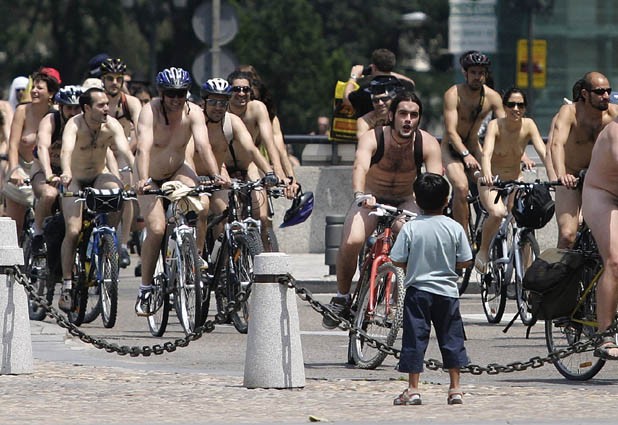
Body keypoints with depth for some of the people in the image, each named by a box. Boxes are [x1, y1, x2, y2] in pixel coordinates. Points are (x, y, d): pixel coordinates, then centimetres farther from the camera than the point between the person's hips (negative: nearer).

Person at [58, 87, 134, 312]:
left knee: (116, 190, -32)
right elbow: (66, 150, -42)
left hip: (100, 177, 2)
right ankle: (67, 285, -5)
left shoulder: (111, 125, -15)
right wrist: (66, 173, -62)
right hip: (75, 181, -2)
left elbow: (125, 151, -27)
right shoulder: (74, 125, -24)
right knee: (73, 231, -17)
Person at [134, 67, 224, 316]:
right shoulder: (150, 111, -24)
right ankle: (145, 288, -4)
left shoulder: (193, 113, -16)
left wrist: (215, 176, -45)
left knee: (202, 205, -29)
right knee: (156, 229, -19)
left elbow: (203, 146, -28)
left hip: (177, 172, 2)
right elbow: (144, 148, -37)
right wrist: (142, 180, -53)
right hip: (151, 178, -2)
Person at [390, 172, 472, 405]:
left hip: (417, 290, -1)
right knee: (451, 337, 9)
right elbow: (465, 262, -3)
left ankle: (413, 389, 0)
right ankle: (455, 388, 10)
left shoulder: (410, 228, -9)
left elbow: (397, 260, -8)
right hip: (447, 292, 1)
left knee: (415, 338, 3)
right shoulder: (454, 228, -6)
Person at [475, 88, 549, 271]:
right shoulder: (495, 125, -18)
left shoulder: (528, 125, -9)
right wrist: (487, 174, -55)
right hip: (491, 181, -4)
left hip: (515, 180, 4)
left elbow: (543, 152, -19)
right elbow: (486, 153, -34)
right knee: (497, 213, -32)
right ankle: (483, 251, -8)